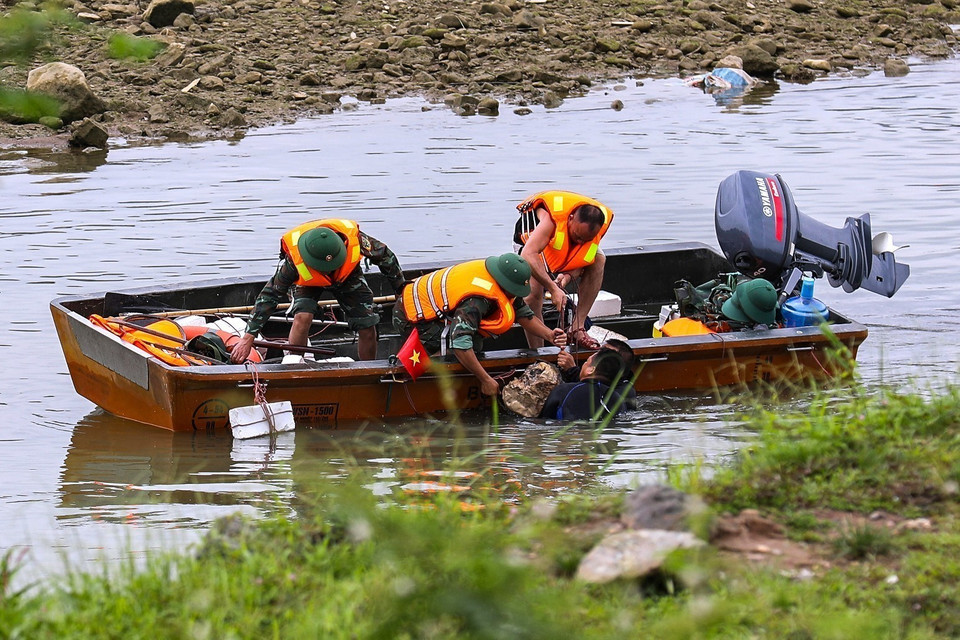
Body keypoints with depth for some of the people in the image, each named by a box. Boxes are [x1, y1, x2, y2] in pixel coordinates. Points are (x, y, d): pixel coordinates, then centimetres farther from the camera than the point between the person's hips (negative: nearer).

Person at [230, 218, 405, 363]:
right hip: (307, 280, -2)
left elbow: (384, 255, -18)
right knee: (303, 316, -31)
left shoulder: (354, 239, -40)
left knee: (367, 327, -7)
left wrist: (402, 289, -5)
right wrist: (248, 337, -33)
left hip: (348, 274, 2)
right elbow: (269, 296, -32)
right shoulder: (294, 261, -42)